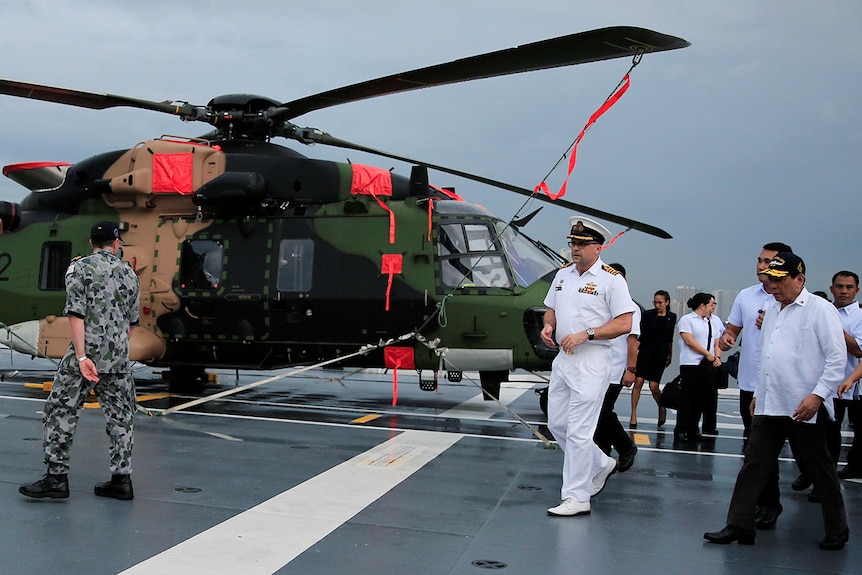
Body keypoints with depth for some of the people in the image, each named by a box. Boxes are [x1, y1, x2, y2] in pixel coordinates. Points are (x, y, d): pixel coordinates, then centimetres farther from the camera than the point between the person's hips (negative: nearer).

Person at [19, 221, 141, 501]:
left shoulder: (79, 267, -2)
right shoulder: (129, 273, 11)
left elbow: (76, 314, -13)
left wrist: (82, 356, -16)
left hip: (87, 354, -4)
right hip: (119, 358, 4)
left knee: (60, 411, 5)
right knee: (120, 417, 8)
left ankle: (57, 477, 4)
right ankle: (121, 479, 11)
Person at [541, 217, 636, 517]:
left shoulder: (611, 279, -9)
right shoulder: (563, 274, 13)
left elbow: (625, 323, -13)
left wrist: (585, 334, -20)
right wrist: (548, 326, 1)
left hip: (592, 360, -8)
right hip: (563, 357, 8)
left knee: (578, 430, -7)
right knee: (556, 423, 14)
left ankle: (576, 498, 3)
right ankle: (601, 465, 34)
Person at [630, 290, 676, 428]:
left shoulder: (672, 317, 4)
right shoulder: (647, 315, -3)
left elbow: (670, 338, 15)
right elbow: (641, 335, -4)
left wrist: (670, 355, 20)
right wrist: (635, 349, -14)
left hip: (660, 354, 1)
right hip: (645, 352, -1)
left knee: (654, 386, -3)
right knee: (638, 382, -8)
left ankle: (662, 410, 26)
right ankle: (633, 415, 2)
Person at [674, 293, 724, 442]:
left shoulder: (715, 320, 15)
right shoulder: (687, 319, -1)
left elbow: (718, 342, 13)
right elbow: (689, 341, -10)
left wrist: (717, 357, -5)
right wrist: (708, 354, -10)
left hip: (708, 365, 5)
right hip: (691, 364, -5)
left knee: (700, 398, 6)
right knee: (688, 398, -4)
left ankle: (693, 431, 13)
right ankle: (681, 431, 1)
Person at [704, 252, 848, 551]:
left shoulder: (820, 310, -8)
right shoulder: (771, 311, 15)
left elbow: (837, 358, -12)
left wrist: (817, 395, -19)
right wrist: (758, 393, 20)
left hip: (804, 408, -6)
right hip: (768, 404, 7)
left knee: (820, 469, 8)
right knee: (753, 465, 4)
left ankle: (837, 530, 24)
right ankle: (739, 525, 9)